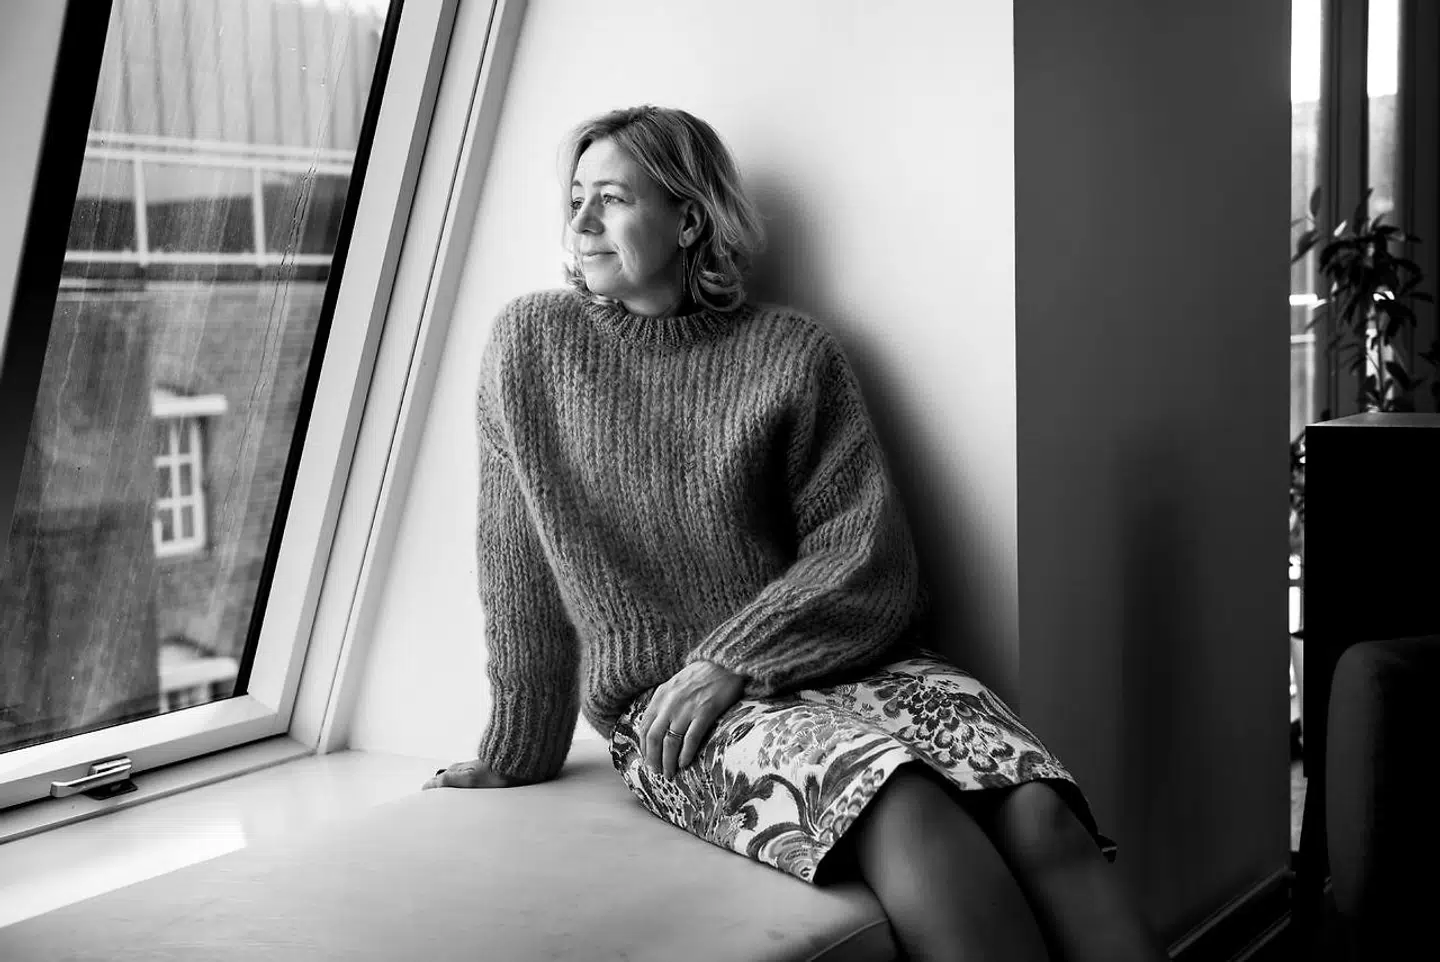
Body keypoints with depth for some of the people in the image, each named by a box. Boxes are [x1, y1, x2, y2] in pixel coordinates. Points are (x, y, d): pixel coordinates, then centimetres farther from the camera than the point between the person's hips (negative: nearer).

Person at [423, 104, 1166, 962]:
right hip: (668, 708, -1)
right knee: (904, 810, -33)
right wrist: (519, 751, 13)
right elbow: (522, 578, 11)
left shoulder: (794, 354, 8)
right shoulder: (532, 343, 9)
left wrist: (730, 660, -13)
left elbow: (870, 560, -1)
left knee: (1038, 813, -28)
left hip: (839, 661, 2)